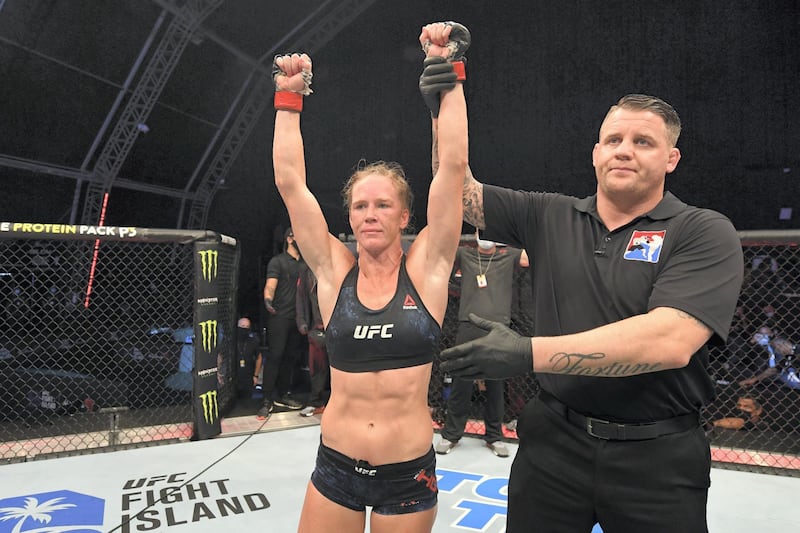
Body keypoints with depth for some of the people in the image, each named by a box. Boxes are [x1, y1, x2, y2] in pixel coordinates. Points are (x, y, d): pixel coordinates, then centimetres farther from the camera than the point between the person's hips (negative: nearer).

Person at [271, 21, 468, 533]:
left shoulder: (426, 268, -7)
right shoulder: (334, 271, -3)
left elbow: (453, 167, -13)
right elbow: (290, 181, -5)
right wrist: (289, 98, -4)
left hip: (408, 473, -1)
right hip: (335, 467, 2)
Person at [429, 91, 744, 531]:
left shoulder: (705, 233, -9)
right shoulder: (548, 216, 3)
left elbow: (670, 341, -24)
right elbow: (460, 192, 5)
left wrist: (529, 354, -28)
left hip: (657, 456, -2)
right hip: (552, 439, 3)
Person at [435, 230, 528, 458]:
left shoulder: (508, 255, 11)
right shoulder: (464, 254, 11)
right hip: (469, 328, 0)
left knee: (495, 386, 8)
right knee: (461, 384, 4)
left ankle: (494, 436, 23)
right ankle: (451, 434, 17)